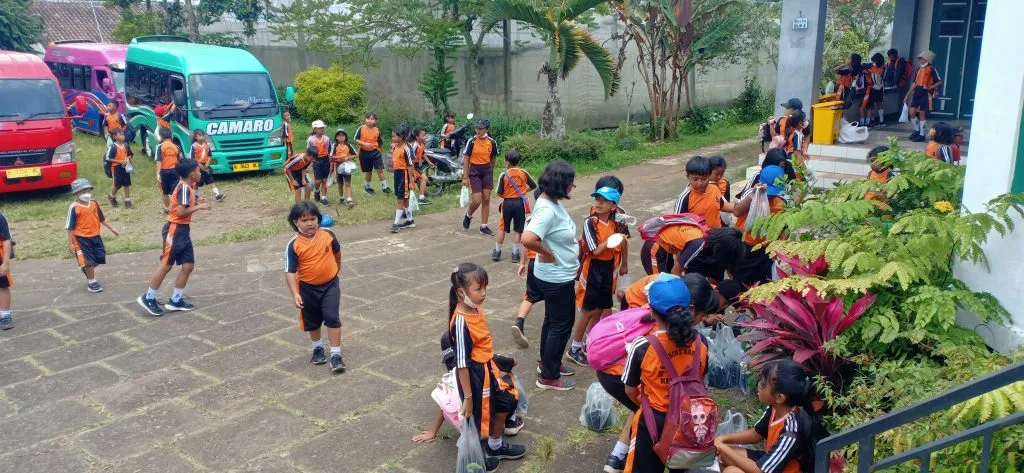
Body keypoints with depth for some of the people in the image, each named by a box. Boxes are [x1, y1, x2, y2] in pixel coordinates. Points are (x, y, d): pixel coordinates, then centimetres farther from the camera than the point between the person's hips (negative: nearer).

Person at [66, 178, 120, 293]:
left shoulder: (94, 204, 4)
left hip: (95, 236, 6)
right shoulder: (74, 208, -13)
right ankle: (91, 282, 16)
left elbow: (102, 219, 16)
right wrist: (70, 243, -10)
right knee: (88, 260, 1)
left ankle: (87, 269, 37)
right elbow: (70, 227, -10)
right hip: (82, 238, -6)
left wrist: (112, 229, 18)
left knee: (101, 257, 10)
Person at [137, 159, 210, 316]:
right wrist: (199, 207, -16)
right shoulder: (184, 187, -17)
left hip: (183, 230, 9)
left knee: (188, 265, 7)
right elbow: (181, 212, -24)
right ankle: (148, 298, 9)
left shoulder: (188, 187, 12)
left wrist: (196, 201, 5)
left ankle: (175, 301, 14)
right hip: (175, 229, -9)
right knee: (166, 265, -2)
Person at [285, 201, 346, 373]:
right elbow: (290, 272, -19)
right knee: (312, 321, 17)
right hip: (308, 288, 0)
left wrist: (337, 266, 27)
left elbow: (336, 250, 12)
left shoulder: (327, 234, -10)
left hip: (330, 284, 0)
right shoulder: (294, 245, -18)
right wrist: (295, 294, -28)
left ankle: (336, 354, 0)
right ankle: (318, 348, 41)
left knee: (332, 318, -8)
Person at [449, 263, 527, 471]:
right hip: (474, 374, -9)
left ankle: (496, 446, 45)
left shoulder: (476, 309, -3)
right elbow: (462, 363, -25)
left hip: (488, 368, 9)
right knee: (476, 415, 10)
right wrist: (467, 396, -20)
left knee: (506, 401, 22)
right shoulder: (461, 321, -29)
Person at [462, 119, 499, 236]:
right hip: (474, 172, -3)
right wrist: (465, 177, -11)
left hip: (487, 171, 3)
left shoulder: (492, 142, -2)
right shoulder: (472, 141, -10)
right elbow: (466, 160, -8)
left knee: (486, 200, 4)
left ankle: (483, 226, 14)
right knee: (477, 201, -8)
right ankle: (468, 215, 24)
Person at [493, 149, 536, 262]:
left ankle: (497, 252, 19)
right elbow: (533, 186, 6)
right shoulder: (523, 173, -4)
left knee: (502, 228, 13)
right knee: (517, 230, 8)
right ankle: (515, 254, 11)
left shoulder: (504, 175, -11)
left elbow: (499, 193, -10)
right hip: (520, 203, 1)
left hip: (507, 203, -1)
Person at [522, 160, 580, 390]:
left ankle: (547, 362, 41)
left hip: (560, 275, 10)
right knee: (562, 324, 4)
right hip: (556, 278, -10)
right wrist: (548, 254, -25)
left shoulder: (552, 202, 1)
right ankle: (549, 376, 17)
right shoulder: (547, 210, -28)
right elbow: (528, 239, -41)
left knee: (553, 320, 23)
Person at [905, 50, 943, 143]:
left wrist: (930, 87, -16)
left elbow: (940, 82, -5)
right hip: (917, 92, 6)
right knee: (912, 112, 0)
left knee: (922, 114, -2)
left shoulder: (931, 69, -4)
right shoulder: (919, 69, 15)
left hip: (926, 93, -6)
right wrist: (907, 95, 16)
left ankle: (922, 134, 6)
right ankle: (917, 130, 20)